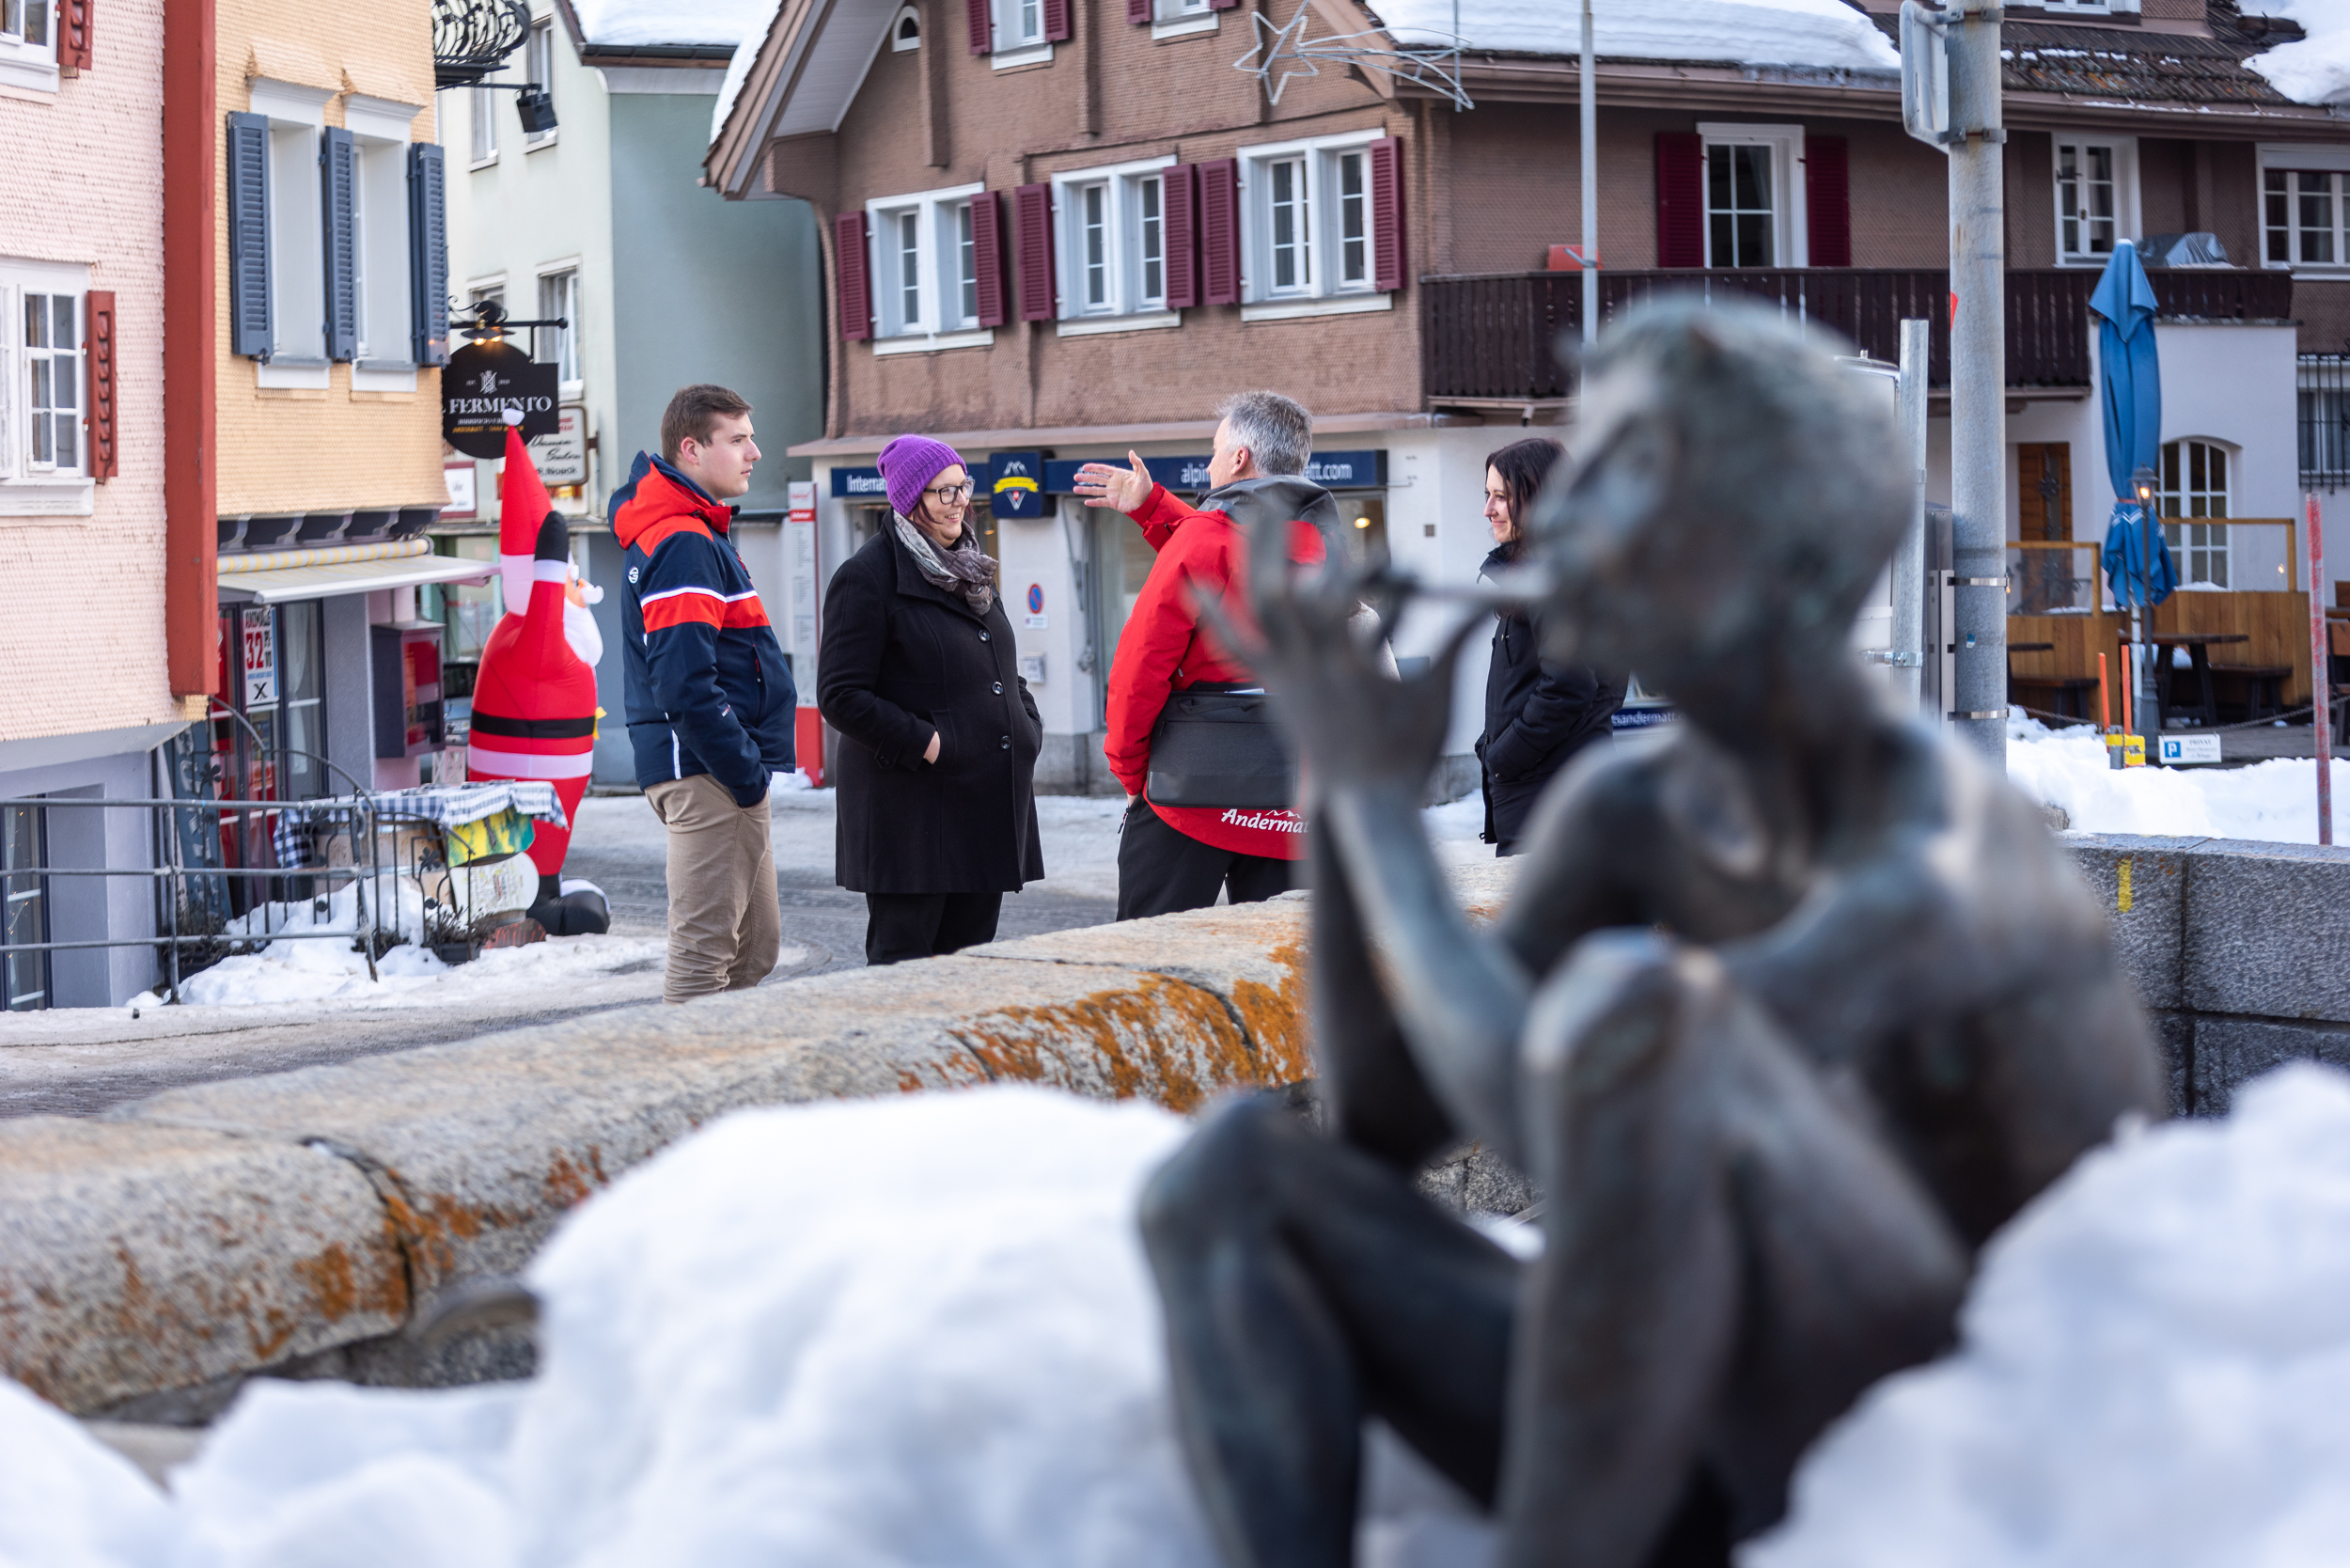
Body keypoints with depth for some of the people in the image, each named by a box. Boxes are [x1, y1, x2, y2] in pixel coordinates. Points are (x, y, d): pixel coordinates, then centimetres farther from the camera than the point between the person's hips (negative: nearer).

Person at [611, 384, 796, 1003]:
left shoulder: (701, 533, 19)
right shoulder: (685, 543, -15)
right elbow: (685, 685, -23)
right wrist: (747, 771, -18)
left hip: (718, 770, 11)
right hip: (706, 772, -11)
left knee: (755, 946, 15)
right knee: (703, 951, -8)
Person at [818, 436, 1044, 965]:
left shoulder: (972, 573, 17)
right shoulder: (868, 576, -7)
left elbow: (1004, 673, 28)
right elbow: (841, 696, -12)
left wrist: (1027, 731, 9)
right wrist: (924, 743, -17)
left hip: (987, 800, 7)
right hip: (912, 809, -7)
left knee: (969, 953, 8)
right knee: (902, 958, -5)